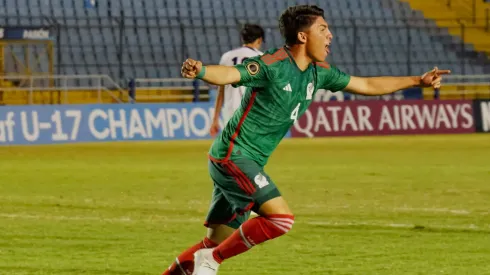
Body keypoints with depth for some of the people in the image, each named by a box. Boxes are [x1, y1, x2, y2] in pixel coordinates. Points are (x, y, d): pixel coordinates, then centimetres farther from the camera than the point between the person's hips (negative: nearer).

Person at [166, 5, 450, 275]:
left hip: (248, 162, 9)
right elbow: (229, 74, -33)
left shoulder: (318, 72, 8)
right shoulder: (273, 65, -18)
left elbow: (367, 85, 19)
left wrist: (418, 81, 20)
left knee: (218, 243, 8)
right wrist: (200, 71, -55)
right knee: (281, 218, -20)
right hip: (233, 155, -9)